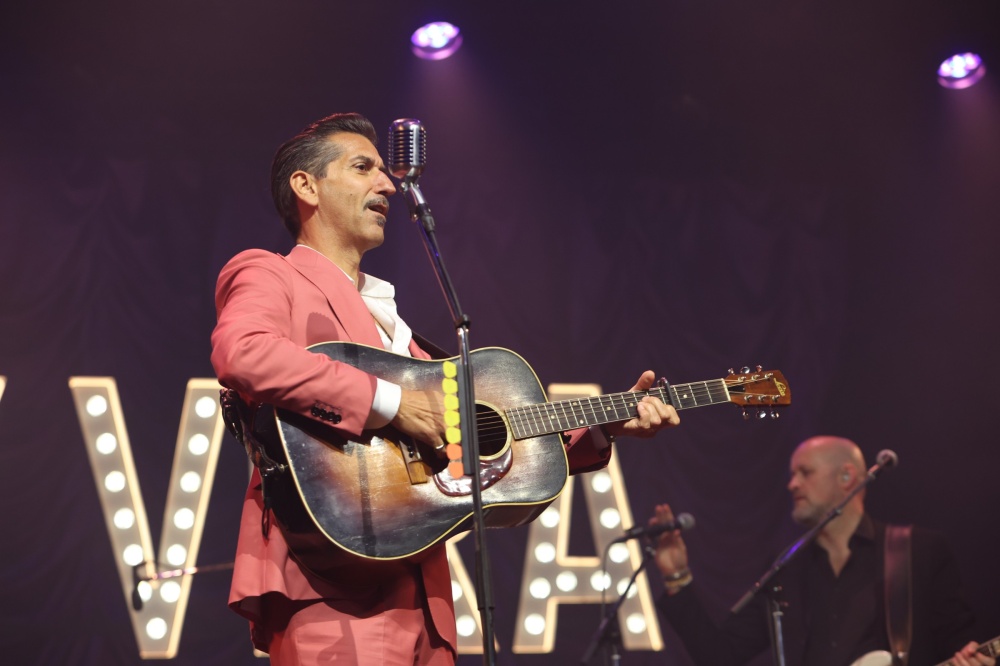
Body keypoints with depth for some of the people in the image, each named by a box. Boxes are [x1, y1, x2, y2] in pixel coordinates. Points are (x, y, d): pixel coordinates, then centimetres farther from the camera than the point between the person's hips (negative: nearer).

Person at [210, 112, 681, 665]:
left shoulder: (387, 318, 28)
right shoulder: (269, 276, 5)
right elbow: (241, 354, -19)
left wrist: (605, 428, 17)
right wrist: (386, 401, -17)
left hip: (417, 594, 8)